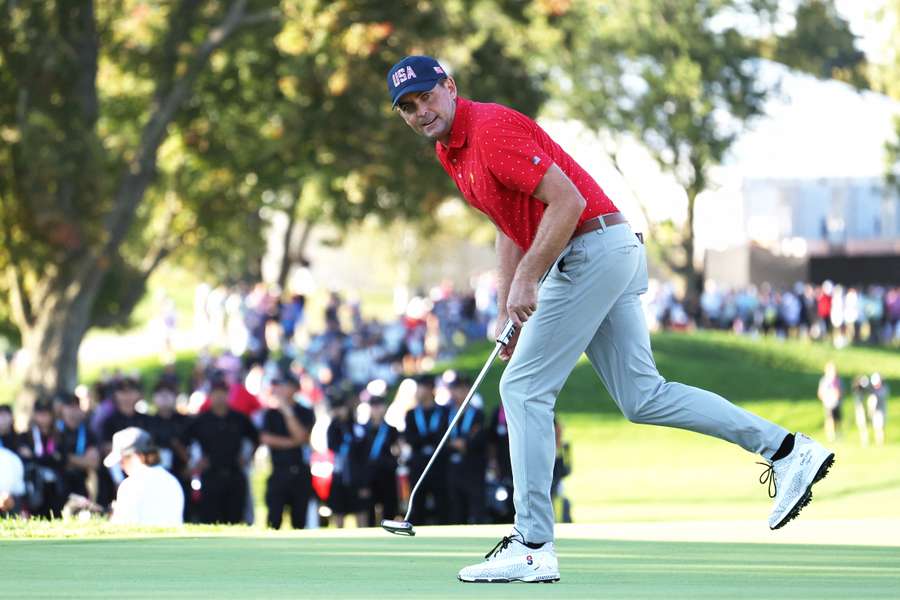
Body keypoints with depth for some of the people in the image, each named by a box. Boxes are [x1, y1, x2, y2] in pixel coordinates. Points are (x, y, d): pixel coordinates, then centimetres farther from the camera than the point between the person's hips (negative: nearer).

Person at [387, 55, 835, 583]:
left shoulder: (490, 130, -16)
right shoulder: (451, 150, 15)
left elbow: (567, 201, -22)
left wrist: (526, 281, -22)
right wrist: (507, 312, 20)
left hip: (592, 252, -10)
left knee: (525, 388, -7)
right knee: (643, 397, 9)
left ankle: (533, 546, -5)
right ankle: (787, 450, 9)